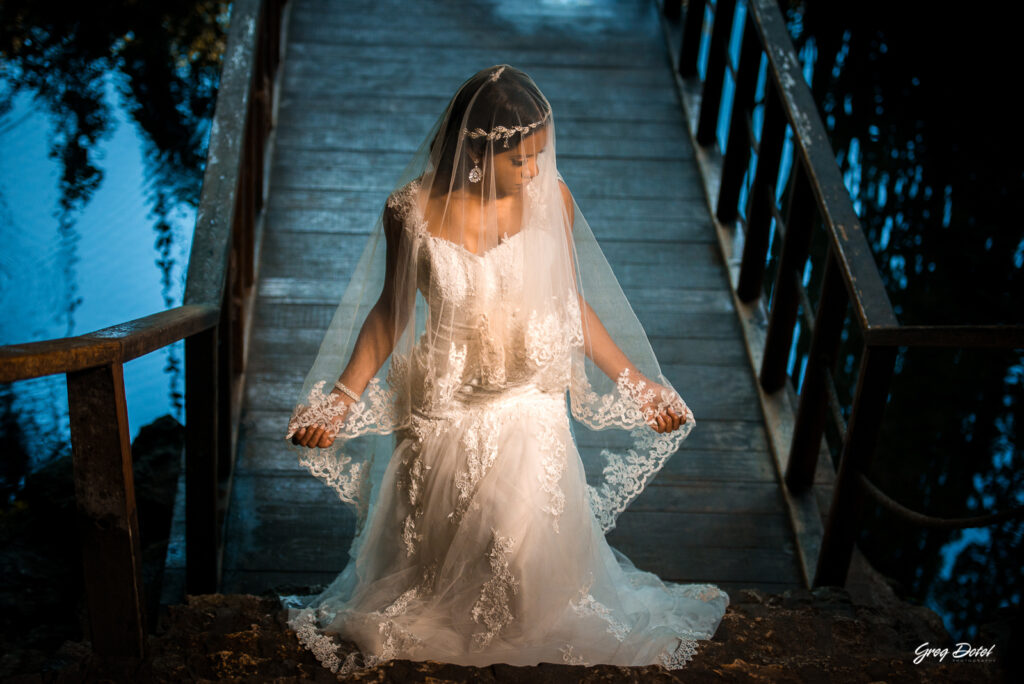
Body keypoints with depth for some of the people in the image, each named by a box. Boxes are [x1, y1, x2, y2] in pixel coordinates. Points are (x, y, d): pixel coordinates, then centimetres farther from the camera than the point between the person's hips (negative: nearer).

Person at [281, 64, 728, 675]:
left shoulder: (550, 199, -13)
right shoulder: (415, 211, -18)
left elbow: (569, 302, -1)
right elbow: (391, 310, -5)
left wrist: (636, 382, 1)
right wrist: (341, 397, -13)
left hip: (530, 407, 1)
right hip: (440, 410, -1)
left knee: (526, 545, 11)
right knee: (433, 545, 18)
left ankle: (524, 642, 44)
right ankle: (414, 631, 50)